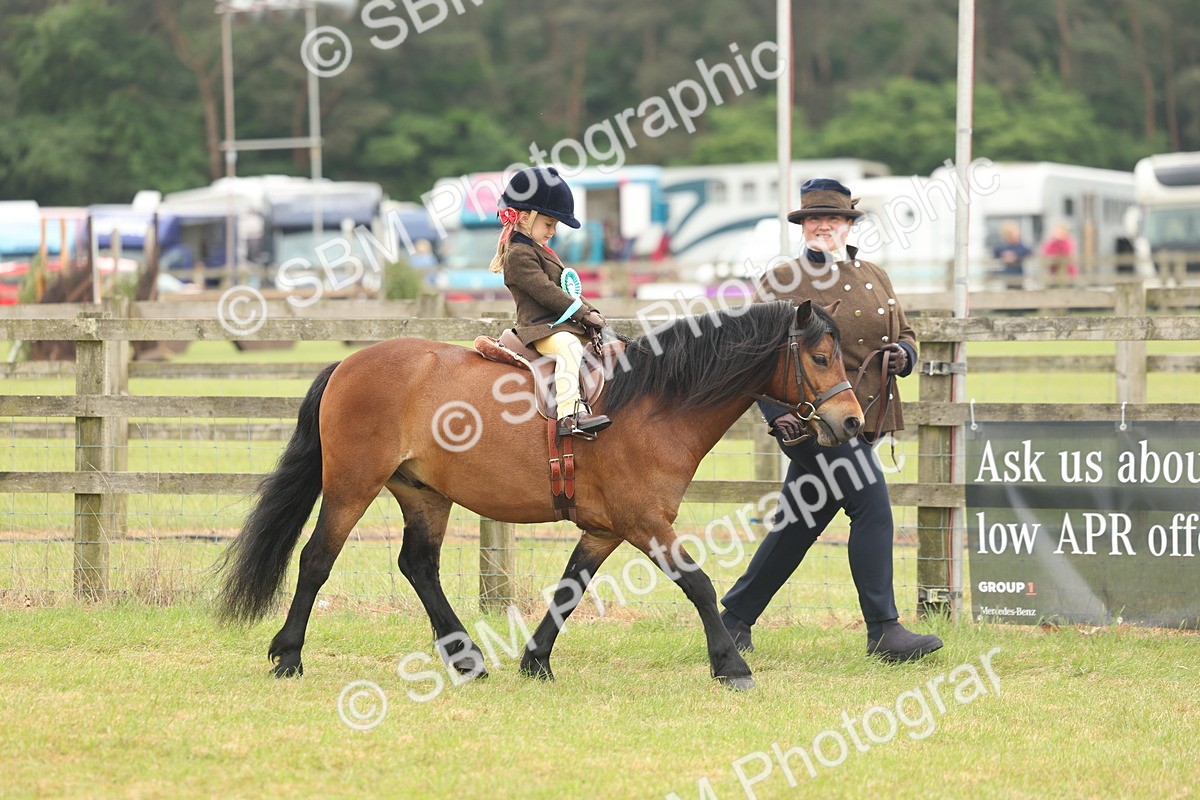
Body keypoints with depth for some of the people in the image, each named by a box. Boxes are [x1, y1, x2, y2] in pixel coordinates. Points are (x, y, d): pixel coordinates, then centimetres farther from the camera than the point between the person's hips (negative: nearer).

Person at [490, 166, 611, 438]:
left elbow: (568, 290, 24)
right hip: (542, 329, -11)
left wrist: (590, 312, 9)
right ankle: (568, 414, -52)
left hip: (564, 324, 11)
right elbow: (545, 291, -19)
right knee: (568, 347, -37)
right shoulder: (519, 254, -11)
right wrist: (584, 313, -16)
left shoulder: (539, 251, 24)